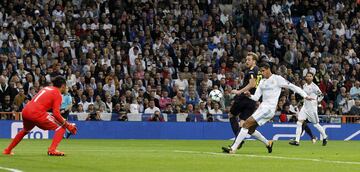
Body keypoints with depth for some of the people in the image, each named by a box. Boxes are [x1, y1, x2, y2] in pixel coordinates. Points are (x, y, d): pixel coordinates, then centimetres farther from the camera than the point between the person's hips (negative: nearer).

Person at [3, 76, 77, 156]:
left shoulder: (46, 88, 24)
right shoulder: (58, 94, 1)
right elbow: (56, 113, -10)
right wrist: (67, 124, -5)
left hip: (25, 111, 8)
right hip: (37, 113, -8)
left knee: (25, 130, 36)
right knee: (61, 128, 1)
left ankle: (8, 150, 41)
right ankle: (52, 150, -15)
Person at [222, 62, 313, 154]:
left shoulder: (277, 79, -4)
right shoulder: (262, 82, 16)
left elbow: (292, 86, -2)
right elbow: (256, 97, 12)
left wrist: (305, 95, -6)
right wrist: (250, 95, -10)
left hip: (269, 109, -9)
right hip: (262, 108, 9)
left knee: (246, 124, -17)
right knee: (250, 130, 7)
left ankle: (233, 148, -18)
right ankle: (268, 143, 25)